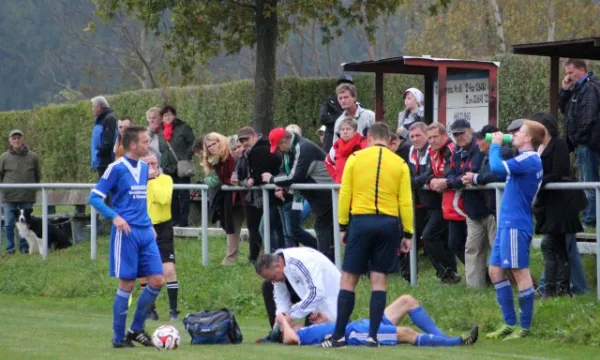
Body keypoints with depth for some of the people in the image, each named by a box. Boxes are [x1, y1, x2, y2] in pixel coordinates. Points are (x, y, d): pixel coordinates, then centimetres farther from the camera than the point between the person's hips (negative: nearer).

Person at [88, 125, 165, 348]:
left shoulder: (144, 167, 13)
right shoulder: (116, 169, -9)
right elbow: (94, 197, -10)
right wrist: (114, 216, -22)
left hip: (146, 232, 7)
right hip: (127, 233, -7)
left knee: (157, 281, 1)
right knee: (127, 285, -3)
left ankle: (136, 330, 15)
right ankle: (119, 338, 8)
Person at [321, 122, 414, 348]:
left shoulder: (355, 158, 2)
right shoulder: (400, 164, 4)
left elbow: (344, 194, 1)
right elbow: (405, 202, 2)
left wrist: (343, 225, 9)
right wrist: (408, 233, 7)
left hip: (361, 220, -1)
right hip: (389, 223, 1)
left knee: (349, 278, 4)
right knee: (379, 280, 6)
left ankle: (339, 335, 2)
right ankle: (372, 335, 2)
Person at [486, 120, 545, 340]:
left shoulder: (528, 160, -16)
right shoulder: (526, 160, 16)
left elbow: (497, 168, -25)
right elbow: (501, 169, 20)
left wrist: (496, 145, -8)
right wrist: (497, 146, 10)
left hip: (516, 225, -10)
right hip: (507, 223, 10)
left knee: (520, 272, -4)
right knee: (495, 271, 12)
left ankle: (524, 327, 2)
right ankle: (510, 323, 16)